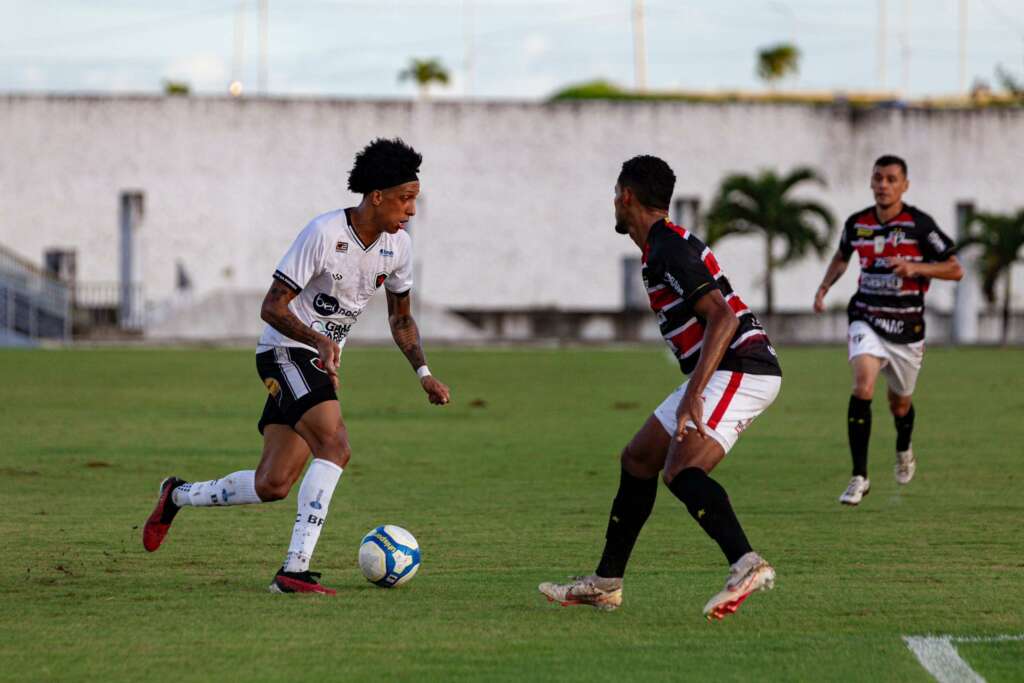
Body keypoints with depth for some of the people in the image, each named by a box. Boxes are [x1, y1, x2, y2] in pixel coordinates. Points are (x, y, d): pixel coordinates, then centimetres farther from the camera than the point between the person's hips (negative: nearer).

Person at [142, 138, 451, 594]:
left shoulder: (397, 247, 2)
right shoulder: (324, 234, -20)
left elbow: (400, 318, 17)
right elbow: (272, 307, -19)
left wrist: (423, 373, 5)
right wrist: (320, 341, -34)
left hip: (321, 364, 8)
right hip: (286, 351, -8)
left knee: (273, 486, 2)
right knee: (335, 445, -27)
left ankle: (178, 496, 27)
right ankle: (295, 569, -28)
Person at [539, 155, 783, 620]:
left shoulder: (668, 250, -14)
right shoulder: (667, 245, 18)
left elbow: (722, 317, -24)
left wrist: (694, 392, -31)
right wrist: (695, 391, 29)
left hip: (739, 369, -11)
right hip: (729, 371, 11)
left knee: (680, 471, -26)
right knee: (638, 459, 16)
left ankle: (746, 564, -43)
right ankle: (606, 583, 23)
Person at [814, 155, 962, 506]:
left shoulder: (919, 224, -11)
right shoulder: (857, 224, -1)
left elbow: (955, 269, -8)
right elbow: (841, 257, 22)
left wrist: (915, 268, -23)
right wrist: (824, 287, 5)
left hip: (906, 326, -1)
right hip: (866, 320, 1)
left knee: (900, 401, 15)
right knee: (863, 386, -24)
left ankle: (904, 450, 52)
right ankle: (859, 477, -20)